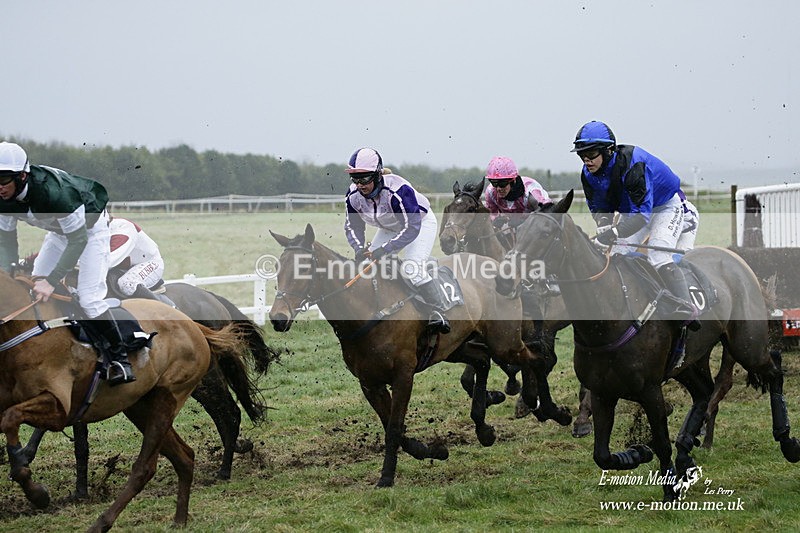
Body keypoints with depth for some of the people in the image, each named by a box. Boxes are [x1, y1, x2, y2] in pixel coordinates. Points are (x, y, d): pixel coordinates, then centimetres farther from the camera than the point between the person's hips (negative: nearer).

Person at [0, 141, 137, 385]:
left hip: (90, 226, -7)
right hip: (61, 229, 7)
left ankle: (120, 359, -4)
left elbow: (78, 239, -35)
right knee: (34, 287, 1)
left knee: (89, 297, -17)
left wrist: (51, 281, -39)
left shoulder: (53, 191, -41)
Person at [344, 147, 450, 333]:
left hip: (421, 222, -7)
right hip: (390, 229, 7)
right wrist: (359, 248, -25)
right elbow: (352, 226, -5)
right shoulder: (354, 195, -20)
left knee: (412, 267, -26)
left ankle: (439, 312, -22)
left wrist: (384, 250, -42)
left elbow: (411, 228, -37)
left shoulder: (397, 190, -39)